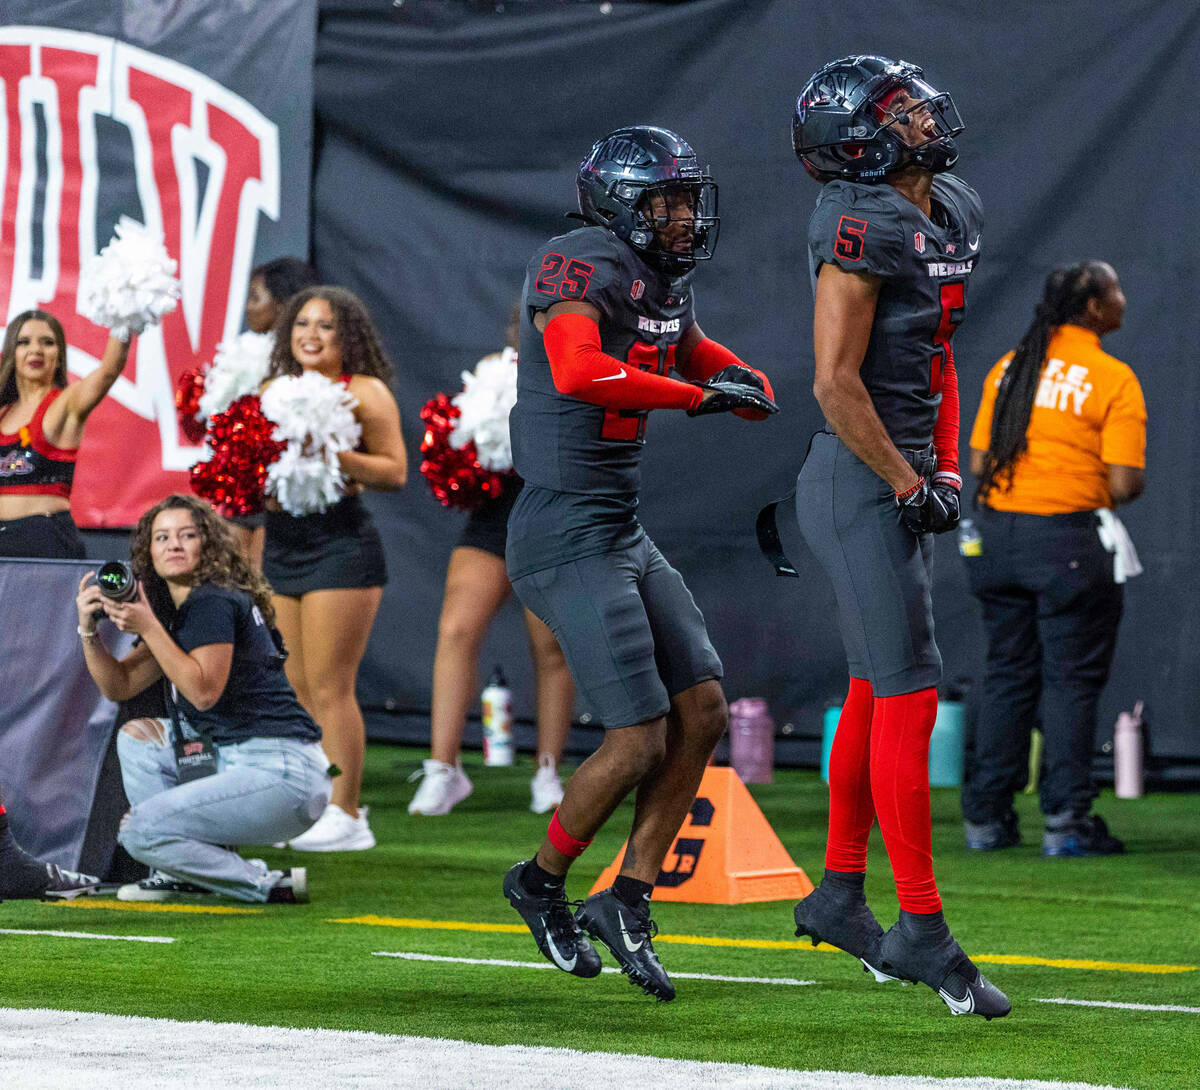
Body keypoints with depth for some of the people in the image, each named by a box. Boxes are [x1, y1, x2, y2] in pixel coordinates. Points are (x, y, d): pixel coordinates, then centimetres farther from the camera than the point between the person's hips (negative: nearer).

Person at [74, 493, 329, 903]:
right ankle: (184, 870, 13)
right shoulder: (173, 608, 19)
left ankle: (268, 884, -8)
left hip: (284, 773, -10)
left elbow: (204, 691, -21)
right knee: (136, 735, 21)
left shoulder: (213, 602, -11)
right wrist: (89, 629, 4)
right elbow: (119, 686, 20)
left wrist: (148, 628, -18)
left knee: (139, 833, -15)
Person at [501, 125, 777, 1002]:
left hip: (624, 534, 10)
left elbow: (693, 349, 32)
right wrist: (698, 396, -26)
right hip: (567, 539, -10)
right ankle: (543, 881, 15)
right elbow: (579, 373, -34)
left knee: (702, 713, 6)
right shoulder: (578, 268, -16)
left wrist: (743, 379, 8)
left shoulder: (666, 282, 12)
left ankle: (628, 902, 12)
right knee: (640, 740, -8)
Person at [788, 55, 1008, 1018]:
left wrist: (948, 467, 15)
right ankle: (921, 931, -3)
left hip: (903, 479, 9)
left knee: (876, 694, 16)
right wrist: (910, 486, -14)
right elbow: (836, 383, -20)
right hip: (860, 481, -9)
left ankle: (839, 895, 27)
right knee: (908, 699, -7)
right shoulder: (866, 225, -18)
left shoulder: (954, 213, 11)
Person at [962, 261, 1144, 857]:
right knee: (1071, 679, 1)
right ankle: (1066, 820, 0)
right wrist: (1111, 489, 9)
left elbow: (978, 461, 9)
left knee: (1006, 675, 12)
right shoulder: (1113, 379, -9)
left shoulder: (1009, 368, 8)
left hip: (997, 533, 6)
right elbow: (1126, 483, -13)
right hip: (1069, 539, -6)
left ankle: (987, 817, 14)